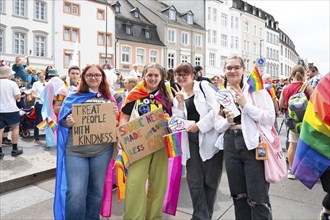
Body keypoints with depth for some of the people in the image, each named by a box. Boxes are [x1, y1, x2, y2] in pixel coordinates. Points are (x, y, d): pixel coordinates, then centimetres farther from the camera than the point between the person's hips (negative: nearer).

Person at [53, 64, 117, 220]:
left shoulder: (109, 99, 7)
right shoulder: (74, 97, 2)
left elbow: (115, 123, 12)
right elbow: (62, 120, 3)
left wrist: (116, 115, -10)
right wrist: (69, 122, -19)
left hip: (102, 151, 2)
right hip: (75, 150, -2)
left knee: (96, 190, 15)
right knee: (75, 192, -4)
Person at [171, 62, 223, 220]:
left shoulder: (203, 86, 0)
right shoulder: (178, 96, 12)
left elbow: (216, 110, -11)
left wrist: (199, 125, -14)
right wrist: (180, 103, -6)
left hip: (209, 138, -3)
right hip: (191, 140, 4)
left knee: (210, 180, 6)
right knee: (194, 181, 4)